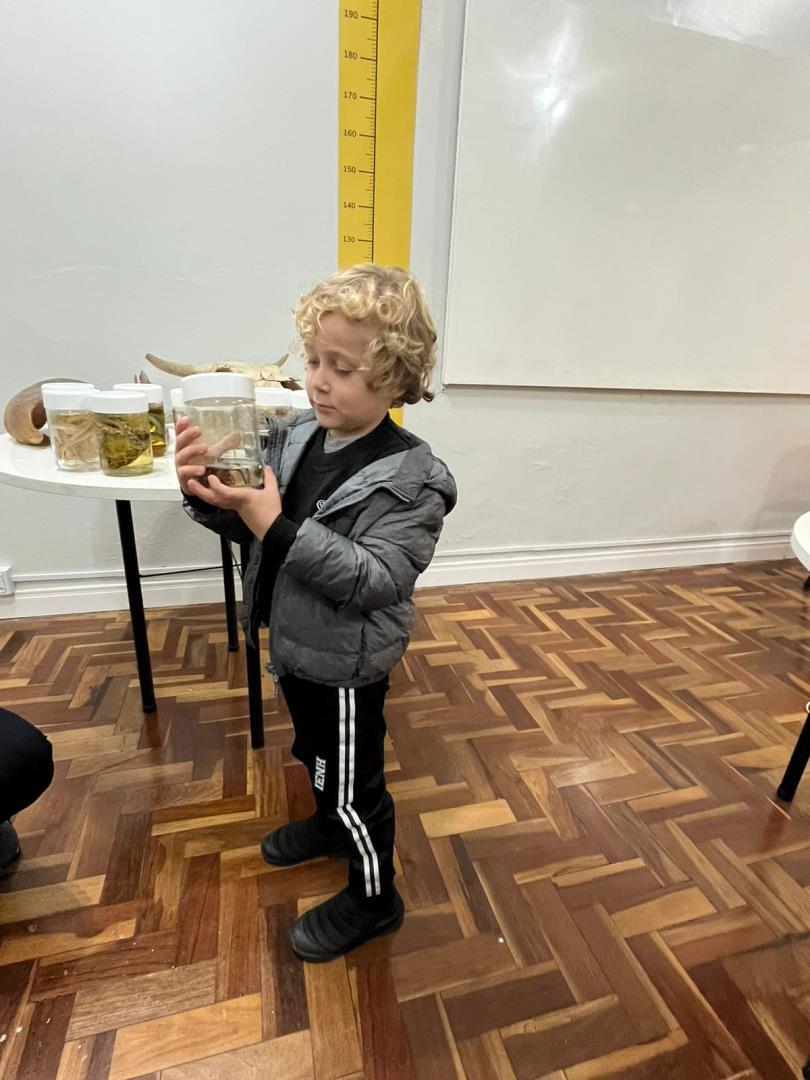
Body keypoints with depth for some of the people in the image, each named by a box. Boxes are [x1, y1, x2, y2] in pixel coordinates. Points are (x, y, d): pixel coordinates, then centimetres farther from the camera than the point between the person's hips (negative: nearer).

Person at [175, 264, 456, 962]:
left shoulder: (410, 477, -24)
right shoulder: (295, 436, -6)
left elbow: (376, 580, -31)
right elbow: (249, 526, 1)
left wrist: (278, 526, -36)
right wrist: (209, 492, -20)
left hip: (346, 663, -7)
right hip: (294, 643, 7)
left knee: (354, 782, 14)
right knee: (315, 754, 31)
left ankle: (374, 898, 43)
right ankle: (331, 824, 61)